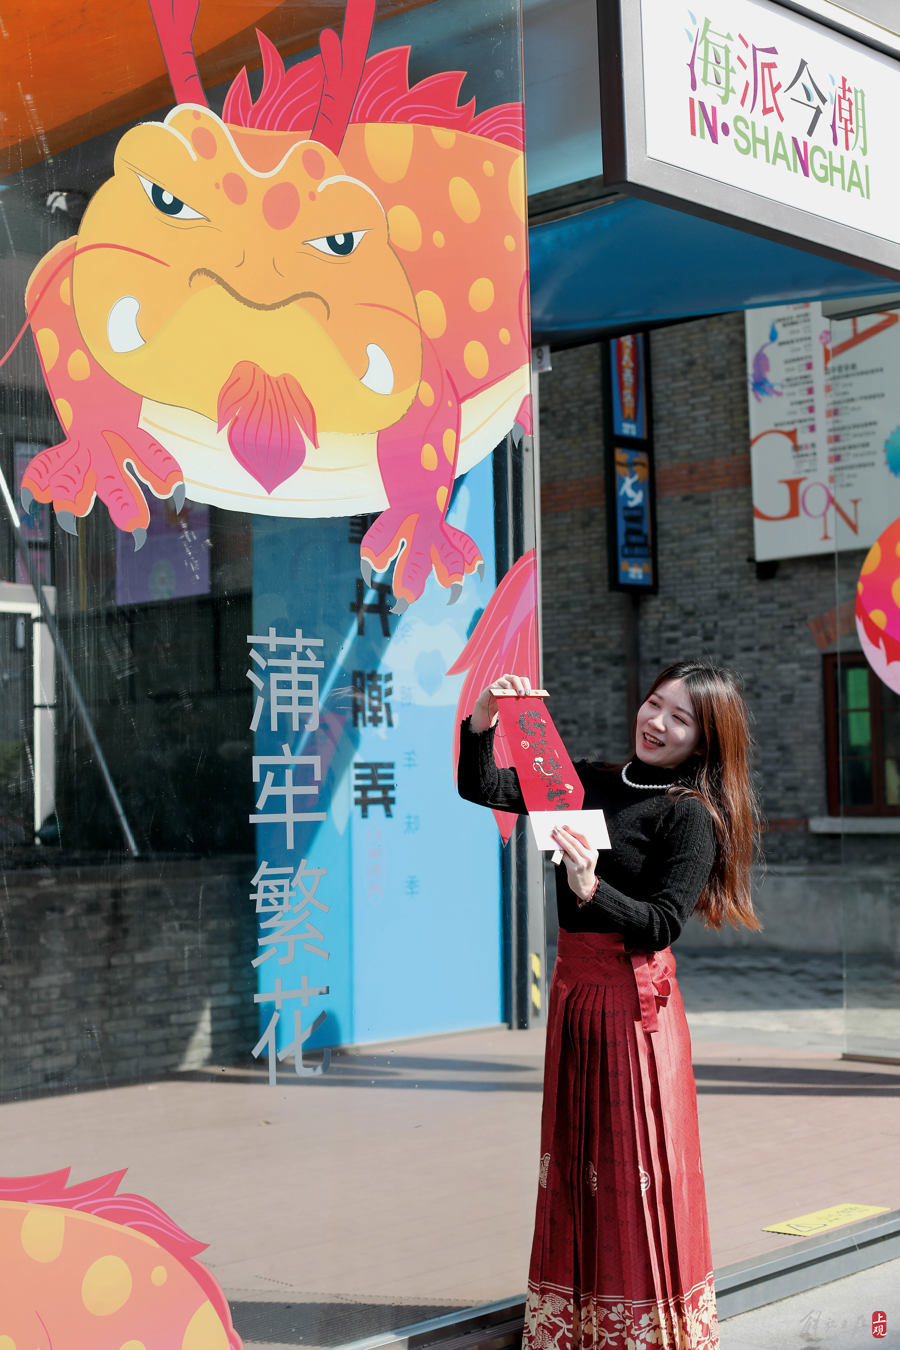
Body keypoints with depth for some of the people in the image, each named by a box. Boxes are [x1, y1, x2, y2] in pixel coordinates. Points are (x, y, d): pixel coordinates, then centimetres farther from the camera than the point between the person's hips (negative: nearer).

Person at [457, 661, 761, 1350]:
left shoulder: (692, 814, -8)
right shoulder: (592, 782, 9)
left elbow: (661, 925, -15)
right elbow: (482, 789, 8)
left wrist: (593, 890, -30)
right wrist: (483, 720, -8)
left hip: (635, 999, -6)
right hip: (574, 990, 6)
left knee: (635, 1171, -2)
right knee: (575, 1160, 13)